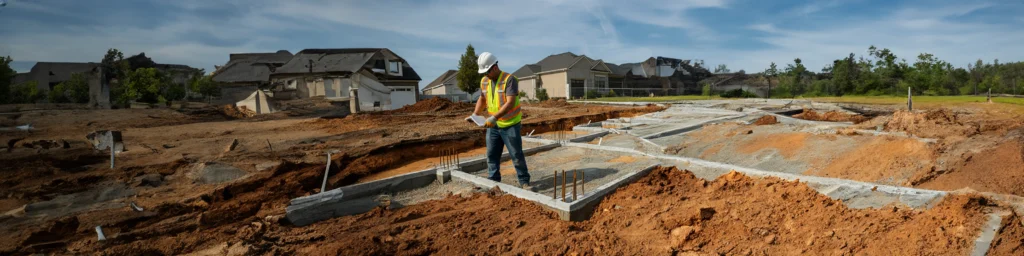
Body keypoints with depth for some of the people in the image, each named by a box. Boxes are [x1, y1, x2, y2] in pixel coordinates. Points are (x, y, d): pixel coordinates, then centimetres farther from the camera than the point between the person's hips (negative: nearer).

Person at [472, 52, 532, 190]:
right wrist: (475, 114, 5)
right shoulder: (484, 81, 5)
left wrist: (494, 117, -34)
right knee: (491, 156, 10)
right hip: (493, 126, 6)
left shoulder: (509, 79, -16)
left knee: (517, 155, 1)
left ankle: (524, 182, 12)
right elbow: (482, 99, 19)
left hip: (510, 125, -6)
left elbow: (510, 103, -26)